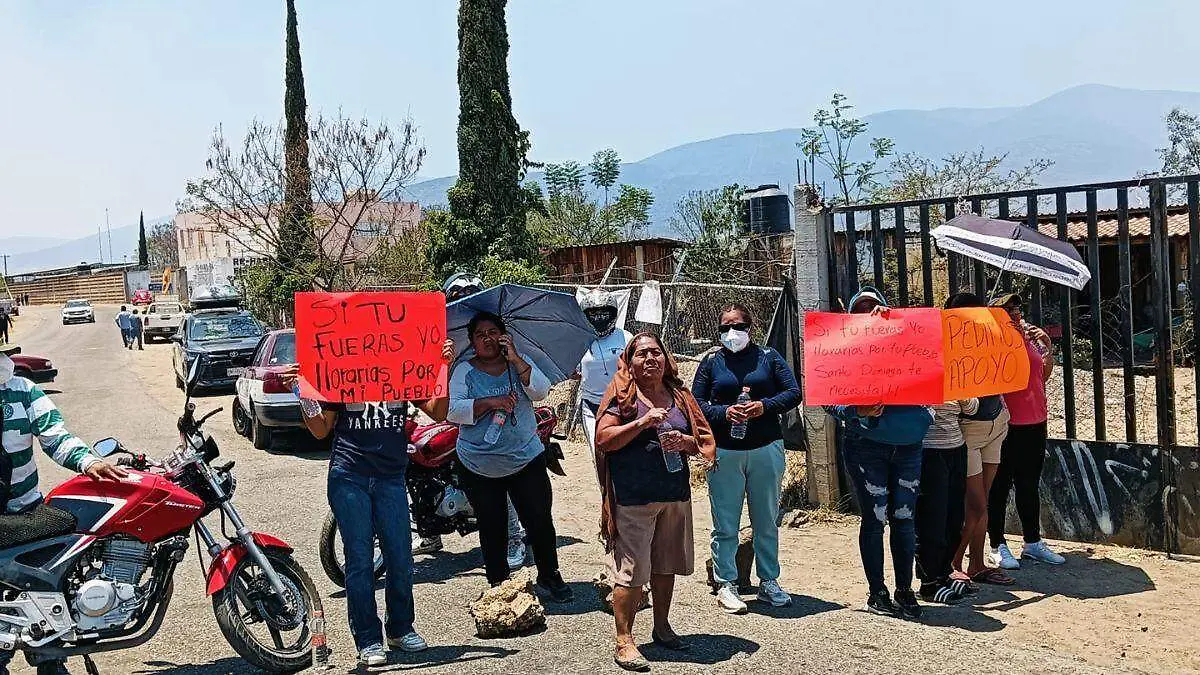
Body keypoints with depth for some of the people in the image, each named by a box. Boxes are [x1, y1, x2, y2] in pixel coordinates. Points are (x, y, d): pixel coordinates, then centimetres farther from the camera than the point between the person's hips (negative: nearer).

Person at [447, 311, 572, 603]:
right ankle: (498, 584, 25)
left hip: (526, 461, 1)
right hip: (480, 469, 0)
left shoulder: (520, 364, 5)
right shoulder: (464, 371, 0)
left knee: (540, 522, 2)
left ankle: (549, 577, 22)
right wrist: (490, 402, -23)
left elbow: (540, 391, -11)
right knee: (492, 530, 9)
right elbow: (453, 411, -12)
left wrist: (515, 359, -17)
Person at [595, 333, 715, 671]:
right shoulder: (622, 395, -1)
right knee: (631, 570, -5)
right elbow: (603, 439, -11)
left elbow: (704, 440, 14)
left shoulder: (679, 396, 12)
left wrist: (684, 441, -8)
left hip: (676, 495, 5)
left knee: (666, 565, 15)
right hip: (633, 498, -5)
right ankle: (624, 642, 2)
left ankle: (662, 627, 31)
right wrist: (642, 422, -19)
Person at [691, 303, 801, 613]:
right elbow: (696, 402, 2)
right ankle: (726, 585, 11)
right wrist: (724, 413, -15)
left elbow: (794, 392, 1)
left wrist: (765, 406, -15)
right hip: (724, 452, -1)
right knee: (725, 524, 2)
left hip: (766, 450, 1)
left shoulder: (768, 356, 6)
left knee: (767, 521, 10)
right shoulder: (711, 361, 6)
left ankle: (768, 582, 22)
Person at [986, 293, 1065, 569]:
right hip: (1006, 424, -7)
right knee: (1000, 487, 2)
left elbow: (1043, 375, 18)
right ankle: (998, 547, 11)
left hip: (1035, 423, 7)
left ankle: (1032, 543, 27)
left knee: (1030, 485, 16)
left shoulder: (1030, 336, 9)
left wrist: (1048, 347, 4)